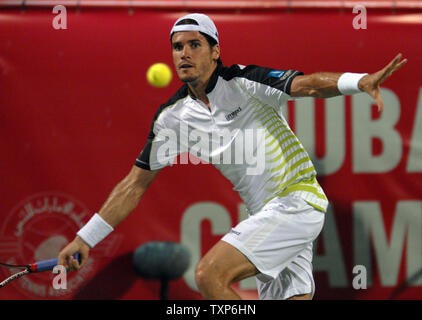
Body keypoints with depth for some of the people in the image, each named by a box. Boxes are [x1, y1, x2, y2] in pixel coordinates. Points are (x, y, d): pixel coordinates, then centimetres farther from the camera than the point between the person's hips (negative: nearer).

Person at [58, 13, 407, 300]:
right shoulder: (173, 117, 6)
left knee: (210, 274, -20)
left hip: (297, 201, -7)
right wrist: (86, 238, 9)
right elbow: (136, 183, 11)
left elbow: (306, 84, -24)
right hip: (265, 215, 7)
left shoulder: (243, 82, -10)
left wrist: (358, 81, -44)